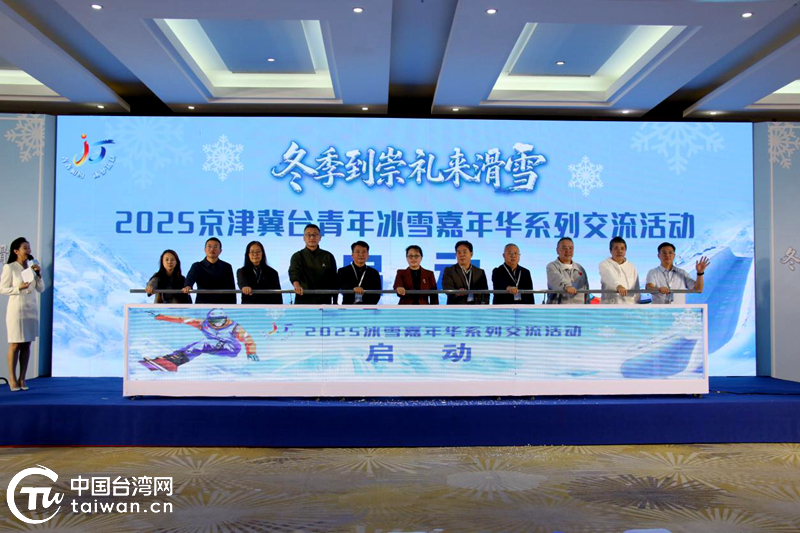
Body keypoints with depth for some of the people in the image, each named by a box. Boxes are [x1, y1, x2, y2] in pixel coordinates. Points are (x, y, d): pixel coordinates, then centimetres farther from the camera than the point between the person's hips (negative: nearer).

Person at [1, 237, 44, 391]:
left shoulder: (32, 267, 9)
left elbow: (41, 289, 10)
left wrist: (38, 274, -3)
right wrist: (19, 288, -18)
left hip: (31, 309, 4)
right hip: (16, 309, -4)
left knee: (27, 344, 4)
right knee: (15, 344, -2)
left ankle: (22, 378, 9)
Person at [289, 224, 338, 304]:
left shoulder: (328, 256, 8)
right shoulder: (297, 256, 2)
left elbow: (334, 280, 10)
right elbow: (294, 272, -18)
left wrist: (335, 302, 6)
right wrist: (297, 285, -41)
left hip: (324, 301, 1)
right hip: (303, 300, -1)